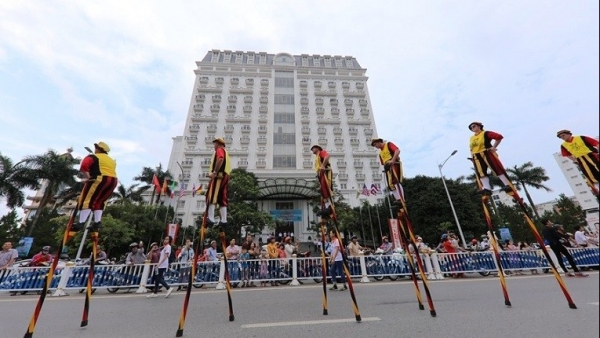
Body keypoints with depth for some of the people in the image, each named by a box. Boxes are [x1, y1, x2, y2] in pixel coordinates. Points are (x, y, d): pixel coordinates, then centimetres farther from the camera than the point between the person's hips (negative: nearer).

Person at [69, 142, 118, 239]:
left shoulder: (93, 157, 8)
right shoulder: (112, 160, 27)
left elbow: (83, 167, -6)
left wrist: (87, 177, 4)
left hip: (99, 179, -6)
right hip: (113, 181, 6)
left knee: (87, 199, -3)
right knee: (99, 202, 14)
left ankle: (81, 223, -9)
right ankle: (97, 222, 6)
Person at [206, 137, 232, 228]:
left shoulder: (220, 150, 4)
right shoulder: (225, 152, 32)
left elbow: (220, 159, -18)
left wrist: (214, 172, -23)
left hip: (219, 175, -9)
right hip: (225, 176, 9)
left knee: (211, 197, -14)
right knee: (222, 200, 4)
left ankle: (211, 220, -21)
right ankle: (224, 221, 0)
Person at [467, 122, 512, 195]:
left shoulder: (485, 133, -4)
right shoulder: (471, 138, 17)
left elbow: (499, 137, -10)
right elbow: (471, 148, 26)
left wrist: (494, 147, -10)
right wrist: (472, 155, 12)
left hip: (487, 154, -6)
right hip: (476, 157, 6)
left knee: (497, 169, -5)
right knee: (481, 172, -3)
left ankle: (508, 185, 1)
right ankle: (487, 188, -5)